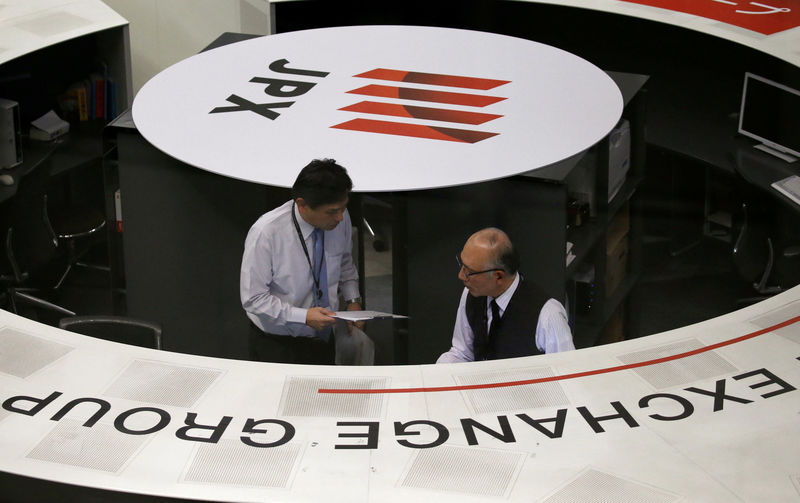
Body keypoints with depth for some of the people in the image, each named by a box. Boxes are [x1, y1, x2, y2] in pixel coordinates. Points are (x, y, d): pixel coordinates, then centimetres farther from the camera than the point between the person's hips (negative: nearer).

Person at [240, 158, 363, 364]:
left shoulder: (340, 218, -7)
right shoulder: (265, 233, -22)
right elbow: (253, 298, -17)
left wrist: (353, 299, 0)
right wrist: (303, 317, -25)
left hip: (323, 338, 4)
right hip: (277, 345, -4)